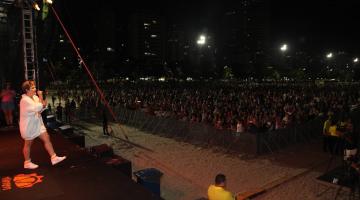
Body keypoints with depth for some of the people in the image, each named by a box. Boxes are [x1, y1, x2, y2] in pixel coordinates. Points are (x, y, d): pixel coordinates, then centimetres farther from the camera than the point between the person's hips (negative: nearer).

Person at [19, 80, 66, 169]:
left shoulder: (35, 97, 3)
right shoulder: (25, 100, -21)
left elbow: (41, 108, 12)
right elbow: (38, 107, -29)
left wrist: (43, 105, -11)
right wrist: (40, 96, -19)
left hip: (38, 123, 7)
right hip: (28, 126, -7)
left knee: (46, 138, 2)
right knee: (28, 144, 9)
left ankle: (53, 158, 4)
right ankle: (27, 163, 26)